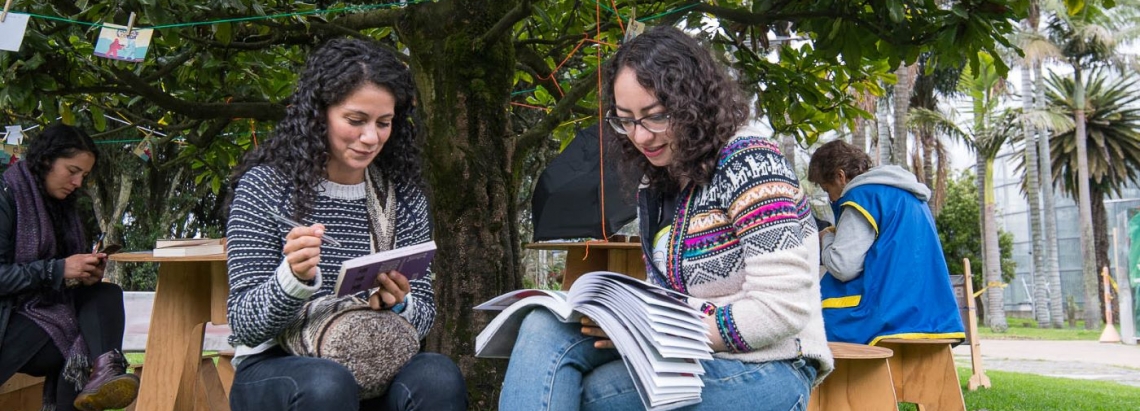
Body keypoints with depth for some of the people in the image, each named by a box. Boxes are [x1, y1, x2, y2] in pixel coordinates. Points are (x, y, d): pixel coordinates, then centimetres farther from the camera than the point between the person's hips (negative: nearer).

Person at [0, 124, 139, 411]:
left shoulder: (62, 204, 13)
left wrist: (87, 273, -6)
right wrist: (58, 270, -24)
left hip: (49, 305, 7)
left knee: (108, 294, -20)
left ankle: (104, 371, -38)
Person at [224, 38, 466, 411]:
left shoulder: (404, 196, 7)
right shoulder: (265, 187, -3)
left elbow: (425, 314, 8)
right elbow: (245, 326, -7)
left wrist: (399, 305, -16)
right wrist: (294, 277, -28)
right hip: (275, 366, -2)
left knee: (438, 376, -29)